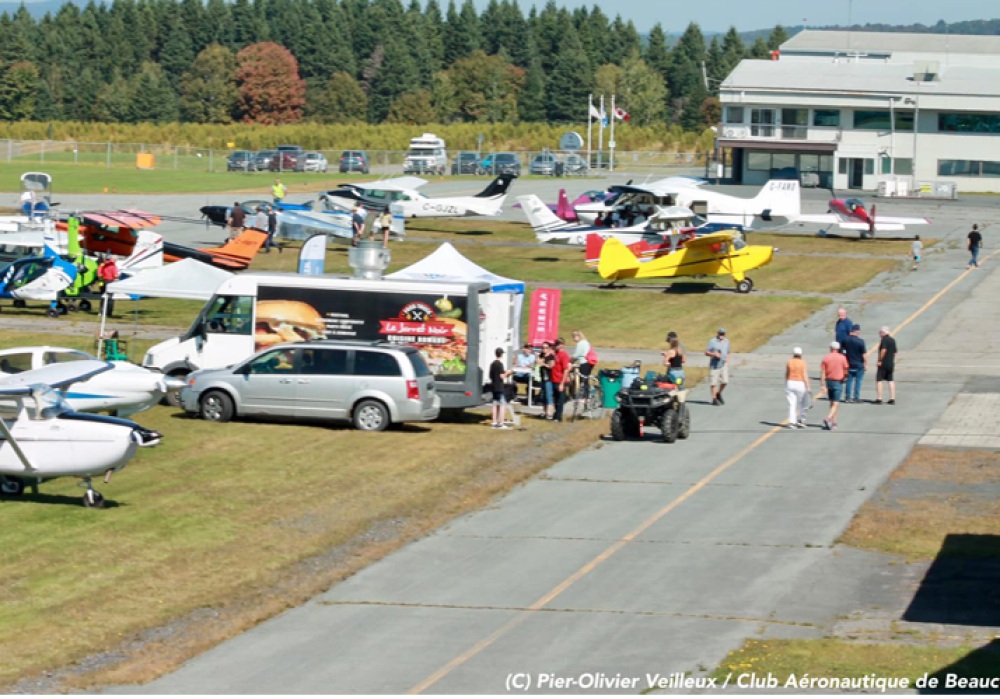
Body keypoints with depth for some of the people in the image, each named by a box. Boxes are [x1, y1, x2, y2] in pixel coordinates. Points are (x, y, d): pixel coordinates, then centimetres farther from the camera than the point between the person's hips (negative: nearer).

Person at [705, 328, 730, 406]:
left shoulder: (726, 341, 13)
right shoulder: (712, 341, -4)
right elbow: (706, 352, -4)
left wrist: (727, 363, 14)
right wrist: (714, 354, -20)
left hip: (723, 365, 4)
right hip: (714, 365, -4)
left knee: (725, 381, -5)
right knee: (714, 383, -3)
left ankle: (719, 394, 19)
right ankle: (714, 399, 5)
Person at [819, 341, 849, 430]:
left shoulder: (825, 358, -2)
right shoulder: (842, 358, -7)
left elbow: (822, 373, -6)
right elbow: (846, 372, -4)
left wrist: (823, 385, -6)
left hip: (828, 381, 3)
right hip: (838, 382, -3)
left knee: (832, 403, 17)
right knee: (836, 404, -4)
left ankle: (834, 422, 22)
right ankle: (828, 418, -25)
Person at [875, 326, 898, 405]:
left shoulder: (884, 339, -12)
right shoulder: (893, 340, 14)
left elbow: (884, 350, -24)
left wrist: (880, 360, -18)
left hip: (883, 363, -8)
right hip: (891, 363, 8)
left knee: (879, 380, -3)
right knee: (891, 381, 12)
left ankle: (879, 399, -8)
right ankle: (892, 399, 9)